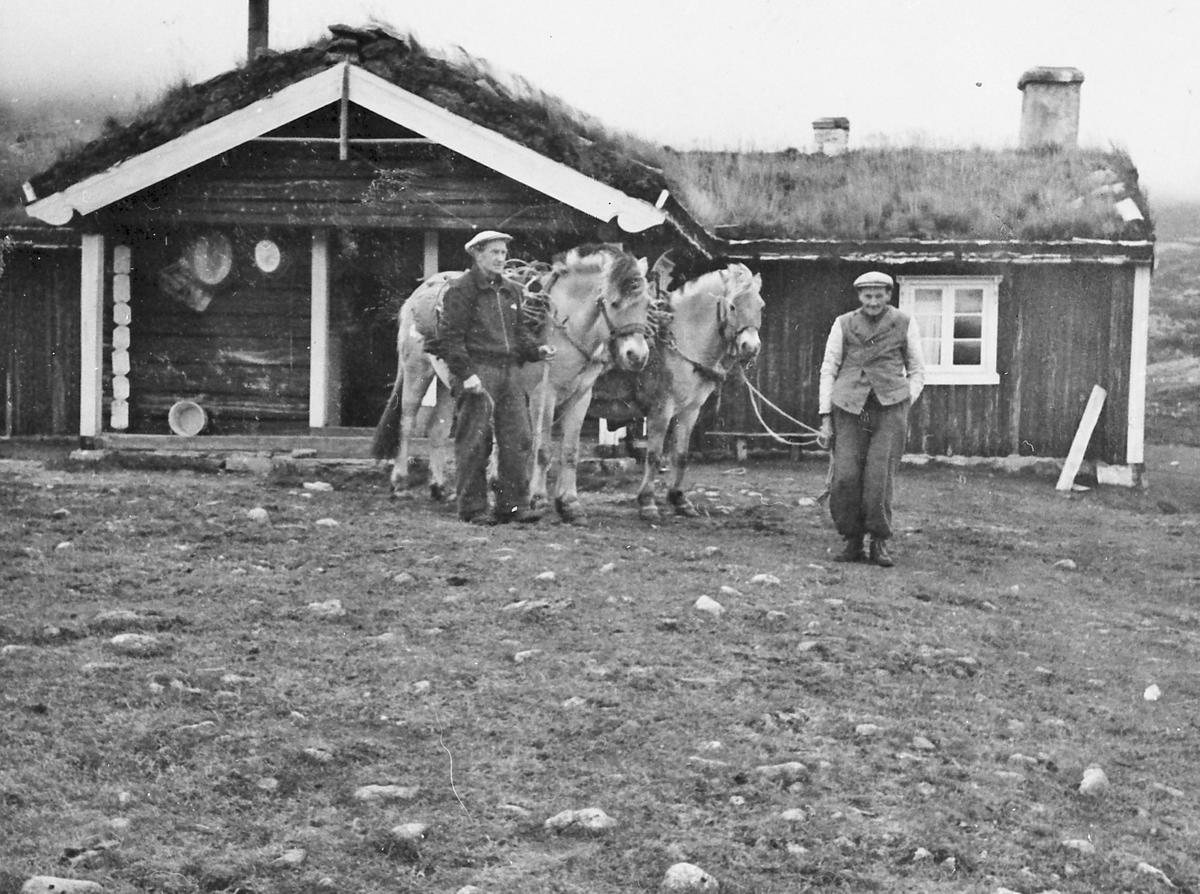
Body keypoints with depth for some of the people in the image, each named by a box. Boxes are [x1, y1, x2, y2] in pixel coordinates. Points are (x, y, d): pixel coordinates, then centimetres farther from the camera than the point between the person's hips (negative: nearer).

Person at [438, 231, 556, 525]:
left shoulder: (510, 291, 17)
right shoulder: (460, 290, -5)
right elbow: (450, 337, -10)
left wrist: (535, 350, 3)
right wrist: (466, 373, -19)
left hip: (509, 372, 7)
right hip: (477, 372, -7)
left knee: (518, 439, 3)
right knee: (475, 442, -2)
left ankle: (514, 504, 9)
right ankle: (473, 507, 5)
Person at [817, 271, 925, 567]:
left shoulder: (905, 324, 9)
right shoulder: (843, 324, 10)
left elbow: (917, 372, 15)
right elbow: (828, 370, 12)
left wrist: (903, 407, 2)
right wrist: (825, 416, 6)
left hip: (890, 408, -1)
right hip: (849, 409, 1)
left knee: (880, 478, -9)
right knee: (845, 477, -8)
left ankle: (880, 543, 5)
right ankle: (852, 542, 6)